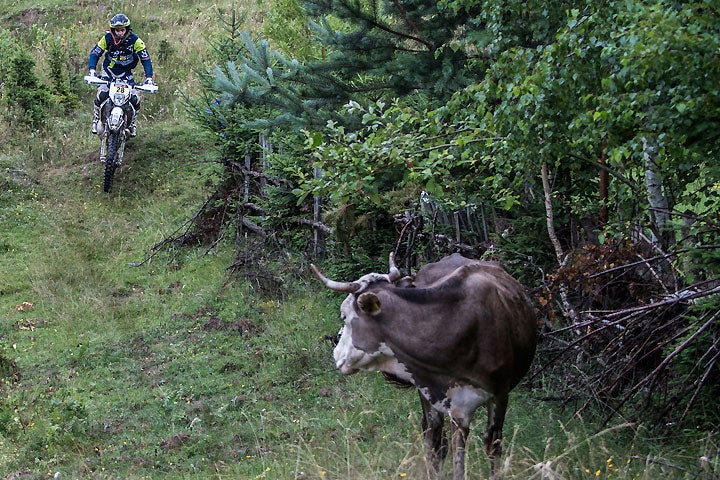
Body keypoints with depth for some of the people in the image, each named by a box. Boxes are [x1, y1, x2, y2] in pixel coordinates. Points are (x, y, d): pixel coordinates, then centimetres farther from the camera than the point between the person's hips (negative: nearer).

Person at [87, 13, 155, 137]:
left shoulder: (135, 40, -18)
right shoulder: (107, 38, -16)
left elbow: (146, 59, -16)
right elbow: (94, 53, -14)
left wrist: (149, 78, -28)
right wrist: (92, 70, -30)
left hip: (126, 74, 0)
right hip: (109, 71, 0)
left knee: (135, 99, -13)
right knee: (101, 95, -21)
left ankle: (133, 123, 13)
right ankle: (96, 120, 1)